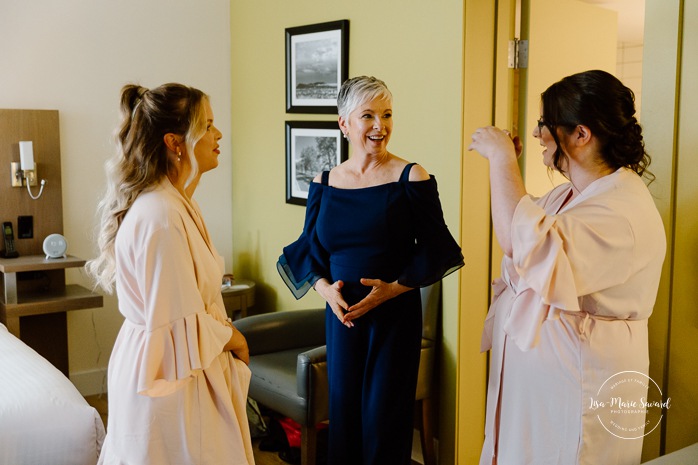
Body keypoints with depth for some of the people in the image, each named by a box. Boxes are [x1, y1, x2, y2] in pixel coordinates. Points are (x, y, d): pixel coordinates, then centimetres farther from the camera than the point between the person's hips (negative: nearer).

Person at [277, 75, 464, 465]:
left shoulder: (412, 178, -6)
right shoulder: (324, 183, 5)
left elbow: (434, 249, -5)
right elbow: (309, 249, 9)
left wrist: (393, 287, -16)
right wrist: (324, 287, -9)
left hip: (396, 313, -3)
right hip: (341, 314, 3)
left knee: (385, 415, 3)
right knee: (343, 412, 11)